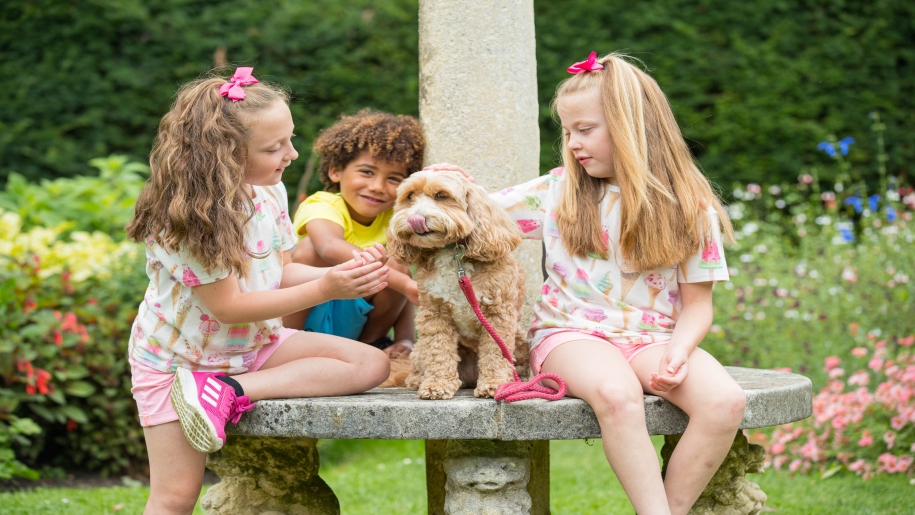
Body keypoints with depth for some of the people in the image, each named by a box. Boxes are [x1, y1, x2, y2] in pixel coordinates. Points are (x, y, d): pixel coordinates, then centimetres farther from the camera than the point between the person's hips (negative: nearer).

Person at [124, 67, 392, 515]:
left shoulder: (268, 191, -6)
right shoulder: (188, 217, -27)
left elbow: (278, 271, 3)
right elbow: (228, 307, -26)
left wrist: (343, 274, -16)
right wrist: (325, 290, -29)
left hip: (252, 344, 6)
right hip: (178, 358, -6)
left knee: (372, 364, -12)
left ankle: (227, 393, -17)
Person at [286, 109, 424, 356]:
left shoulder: (393, 218, -6)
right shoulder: (322, 208, -24)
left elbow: (403, 293, -3)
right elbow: (331, 248, -50)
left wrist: (405, 339, -22)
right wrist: (404, 282, -59)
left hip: (350, 319, 5)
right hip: (298, 314, -5)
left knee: (396, 265, -21)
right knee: (311, 248, -31)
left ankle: (370, 342, 0)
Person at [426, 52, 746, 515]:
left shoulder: (689, 208, 4)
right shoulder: (558, 191, 9)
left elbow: (697, 302, 4)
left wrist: (678, 351, -15)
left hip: (652, 337, 1)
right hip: (572, 333, -1)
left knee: (725, 401, -30)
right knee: (616, 394, -38)